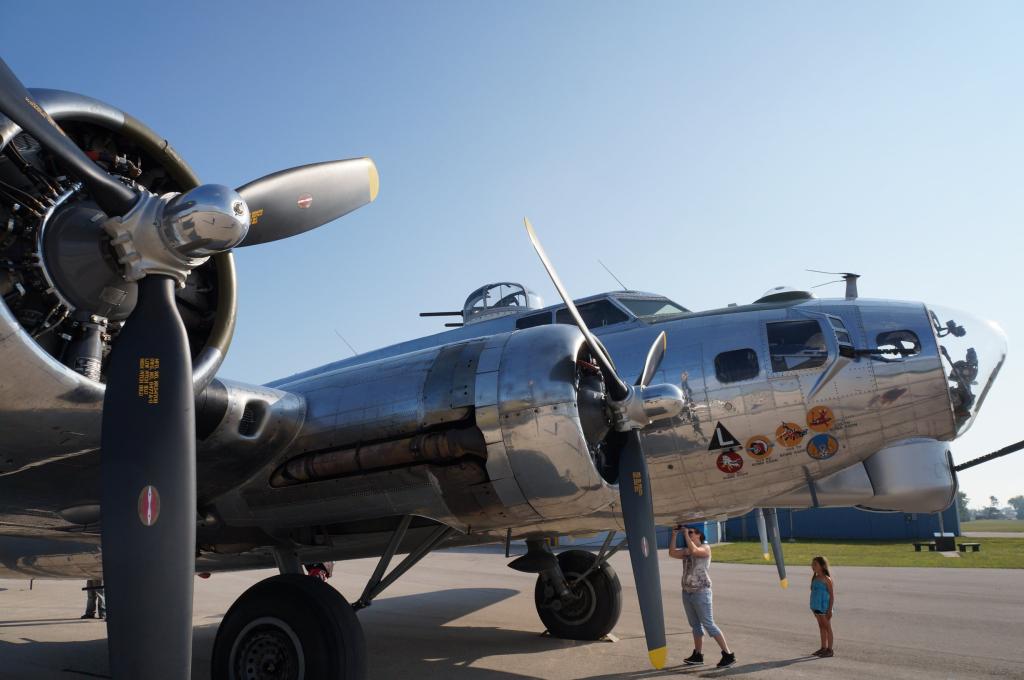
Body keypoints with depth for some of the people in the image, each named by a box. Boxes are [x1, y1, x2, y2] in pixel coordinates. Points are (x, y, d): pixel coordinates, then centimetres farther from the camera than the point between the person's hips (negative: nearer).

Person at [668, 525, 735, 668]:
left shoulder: (705, 548, -6)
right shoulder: (686, 551, 13)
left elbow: (694, 551, -25)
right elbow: (672, 553, 2)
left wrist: (686, 534, -16)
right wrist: (674, 535, -2)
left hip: (701, 592, -7)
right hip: (687, 592, 7)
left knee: (709, 624, -8)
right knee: (695, 625, 12)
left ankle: (728, 655, -2)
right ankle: (698, 655, 19)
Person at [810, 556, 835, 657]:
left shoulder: (826, 579, -13)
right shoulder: (814, 578, 10)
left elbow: (832, 595, -12)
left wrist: (830, 610, -15)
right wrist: (813, 608, 18)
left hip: (824, 607, -8)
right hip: (816, 607, 8)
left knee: (827, 627, 1)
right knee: (821, 627, 15)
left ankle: (830, 650, 9)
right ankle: (823, 648, 23)